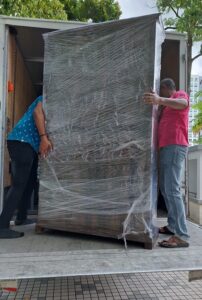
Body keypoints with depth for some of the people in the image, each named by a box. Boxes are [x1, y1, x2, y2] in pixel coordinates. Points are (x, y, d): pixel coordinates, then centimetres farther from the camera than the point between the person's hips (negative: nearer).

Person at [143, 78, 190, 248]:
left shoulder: (180, 94, 2)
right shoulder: (169, 104, 30)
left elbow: (182, 103, -25)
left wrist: (160, 100, -42)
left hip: (174, 147, -10)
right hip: (167, 147, 10)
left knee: (172, 190, -17)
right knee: (165, 188, 11)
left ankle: (182, 236, -18)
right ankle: (173, 226, 18)